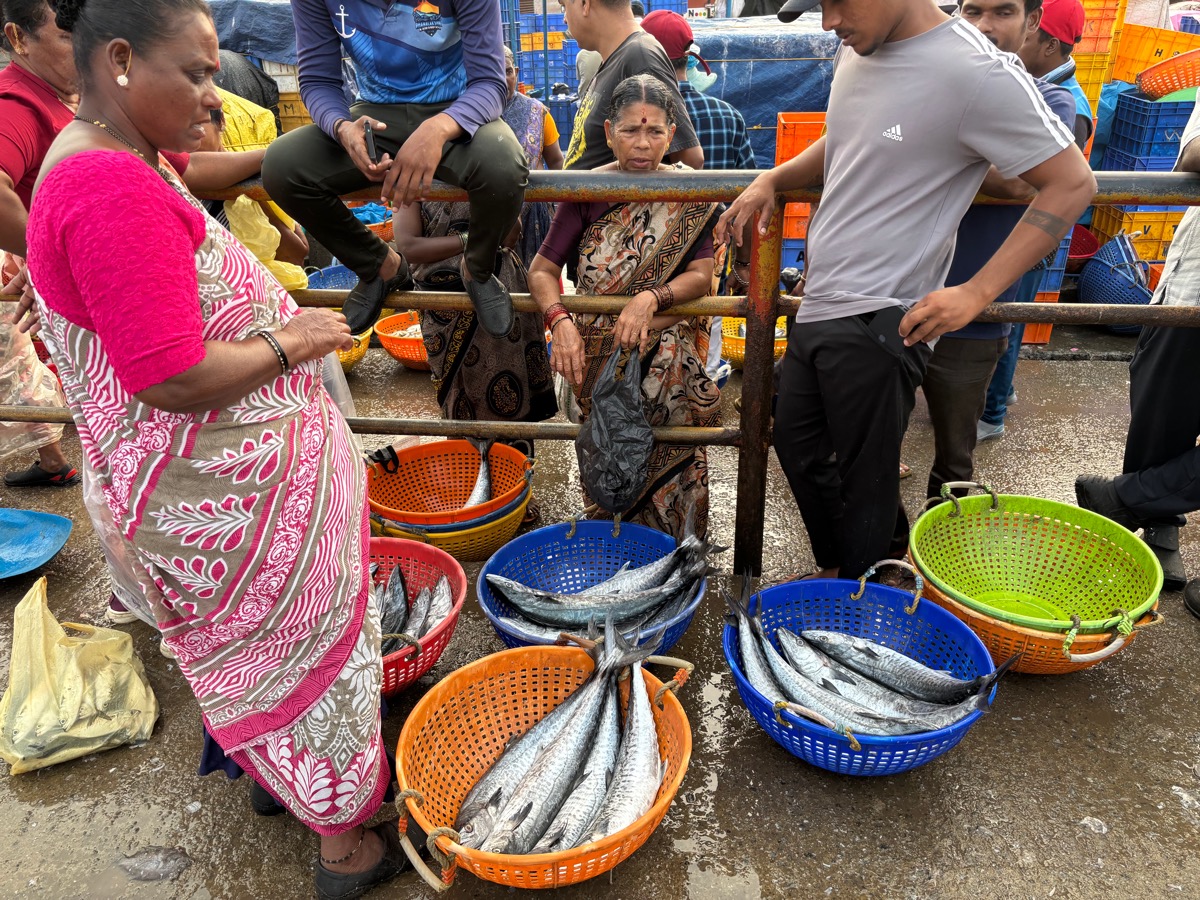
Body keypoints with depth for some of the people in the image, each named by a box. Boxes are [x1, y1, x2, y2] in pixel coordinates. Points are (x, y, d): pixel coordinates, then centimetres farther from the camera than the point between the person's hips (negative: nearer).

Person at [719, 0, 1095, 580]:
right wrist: (772, 180, 8)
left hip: (879, 322, -8)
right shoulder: (856, 52, 7)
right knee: (797, 444, 19)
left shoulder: (975, 72, -16)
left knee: (864, 481, 6)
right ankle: (838, 567, 42)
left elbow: (1072, 183, -12)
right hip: (817, 305, 8)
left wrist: (977, 293, -19)